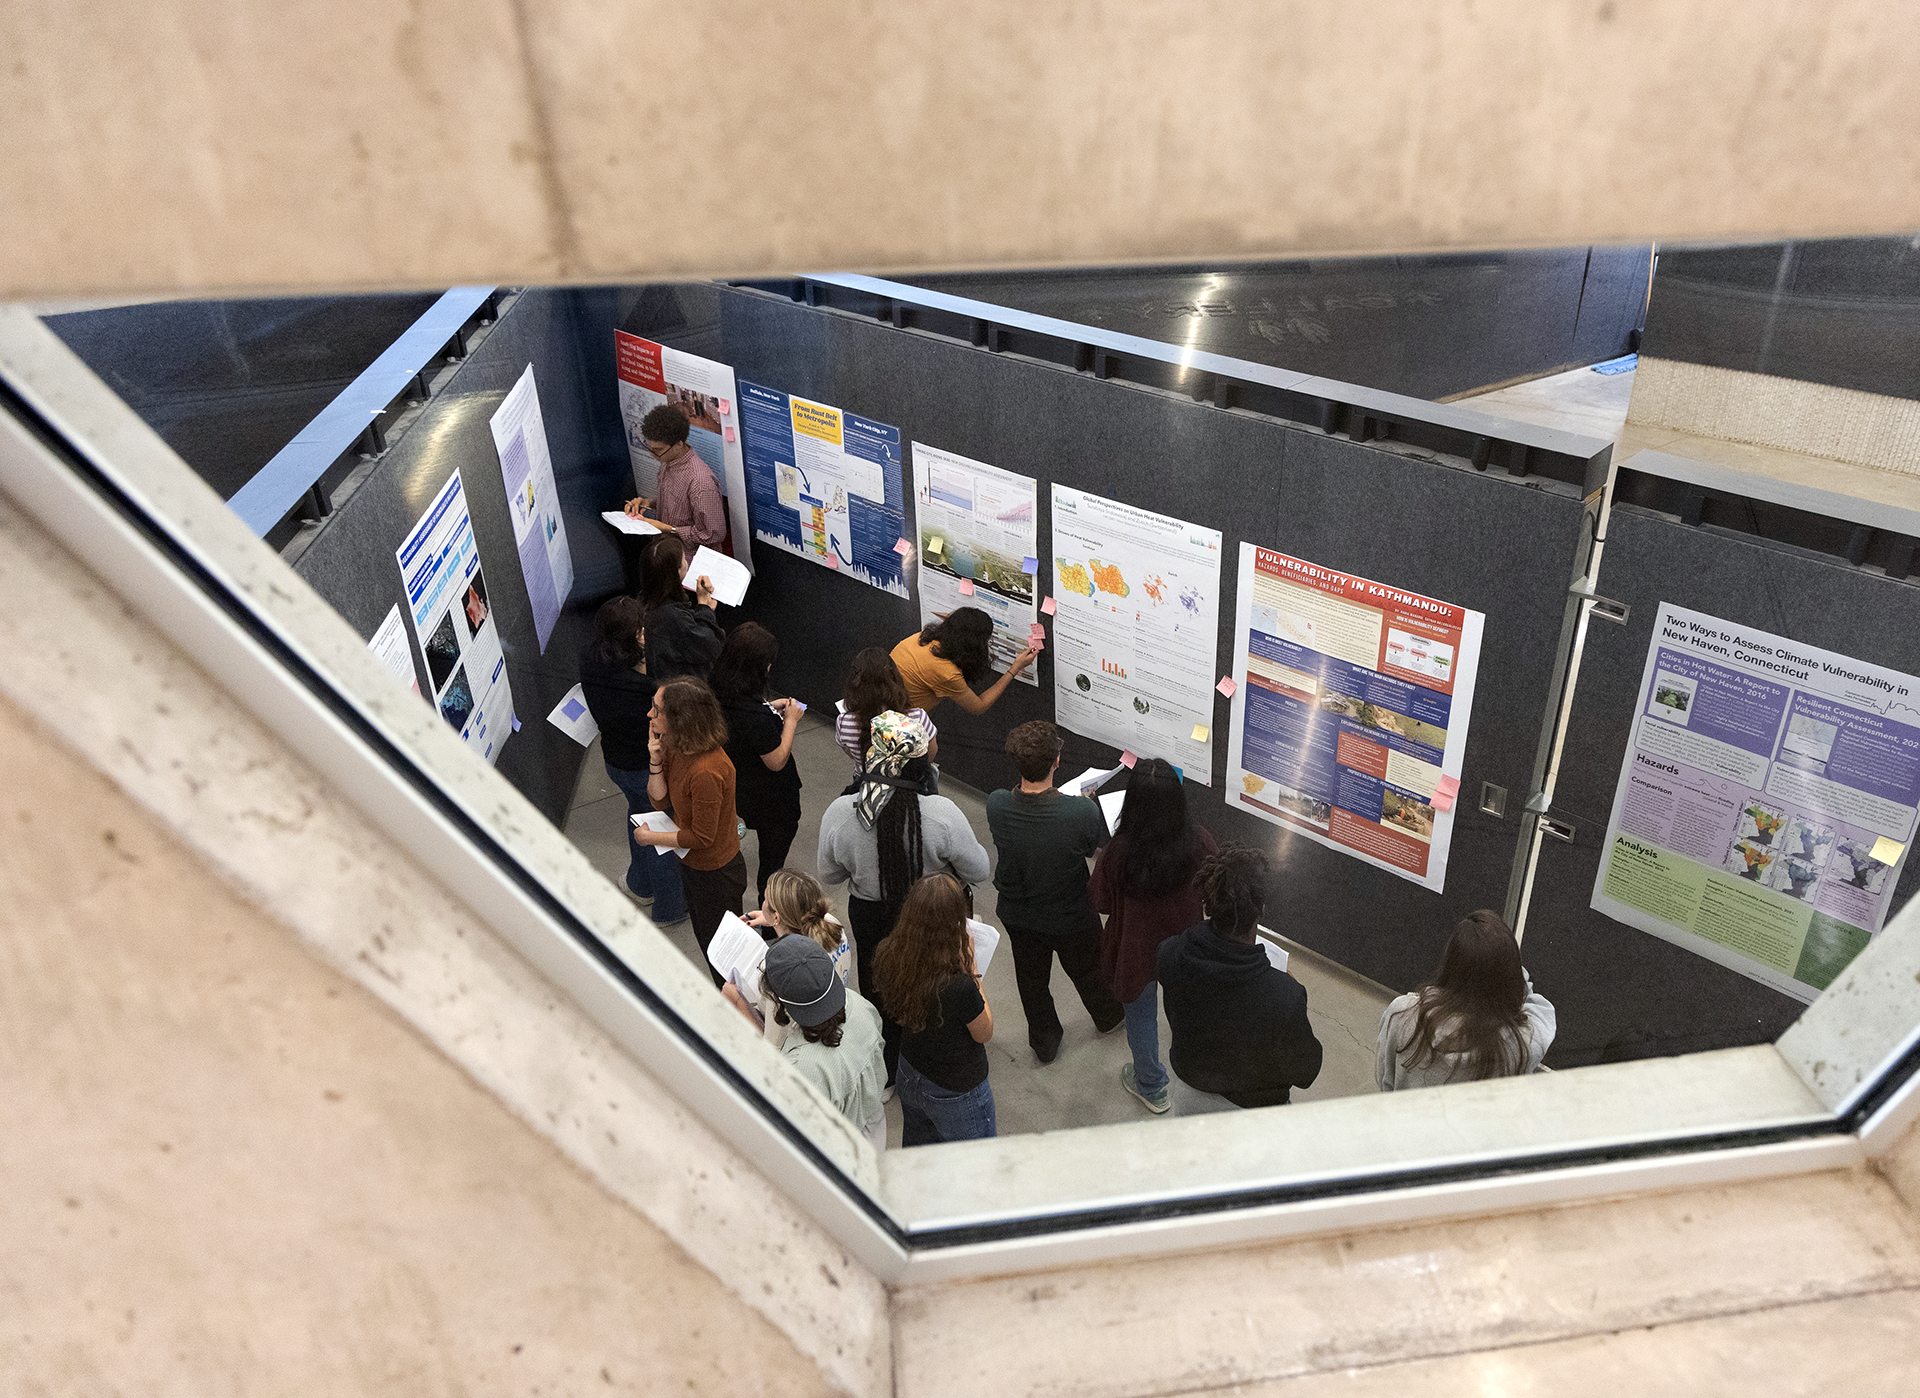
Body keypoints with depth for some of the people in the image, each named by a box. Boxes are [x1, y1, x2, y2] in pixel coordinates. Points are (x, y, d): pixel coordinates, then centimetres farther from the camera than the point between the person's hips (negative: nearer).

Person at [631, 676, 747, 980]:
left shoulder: (706, 772, -36)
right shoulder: (675, 748, -8)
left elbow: (702, 836, -27)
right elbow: (660, 800, -1)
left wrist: (650, 837, -16)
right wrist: (655, 761, -17)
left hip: (715, 872, -9)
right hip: (691, 863, 9)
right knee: (704, 937, 29)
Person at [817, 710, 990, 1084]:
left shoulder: (838, 813, -22)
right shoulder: (942, 814, -29)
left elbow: (829, 876, -5)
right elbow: (979, 872, -15)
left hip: (868, 917, 2)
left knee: (880, 994, 27)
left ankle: (884, 1077, 49)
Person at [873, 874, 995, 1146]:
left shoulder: (889, 957, -21)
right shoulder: (960, 987, -39)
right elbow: (984, 1033, -17)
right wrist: (971, 969, -17)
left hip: (909, 1077, 6)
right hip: (957, 1091, -6)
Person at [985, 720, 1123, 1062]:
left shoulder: (997, 805, -27)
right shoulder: (1082, 812, -36)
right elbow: (1099, 850, -15)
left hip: (1018, 916, 2)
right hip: (1072, 918, -2)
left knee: (1031, 981, 28)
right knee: (1087, 971, 29)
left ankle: (1044, 1043, 51)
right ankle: (1109, 1016, 59)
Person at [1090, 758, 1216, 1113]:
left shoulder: (1118, 852, -32)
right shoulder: (1199, 840, -26)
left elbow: (1100, 903, -15)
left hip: (1136, 953, -2)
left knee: (1141, 1016, 24)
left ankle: (1152, 1088, 45)